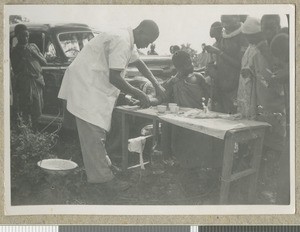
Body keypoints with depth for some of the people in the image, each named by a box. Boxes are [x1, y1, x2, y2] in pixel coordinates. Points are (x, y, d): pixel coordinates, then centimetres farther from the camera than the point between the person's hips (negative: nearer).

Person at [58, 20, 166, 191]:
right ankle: (103, 177, -5)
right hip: (86, 85, -11)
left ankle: (99, 172, 23)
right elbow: (114, 78, -25)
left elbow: (139, 63, 27)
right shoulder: (122, 42, -22)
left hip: (95, 85, 11)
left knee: (97, 132, 14)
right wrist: (139, 94, -15)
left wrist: (157, 85, 22)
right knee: (94, 133, -8)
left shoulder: (127, 41, 11)